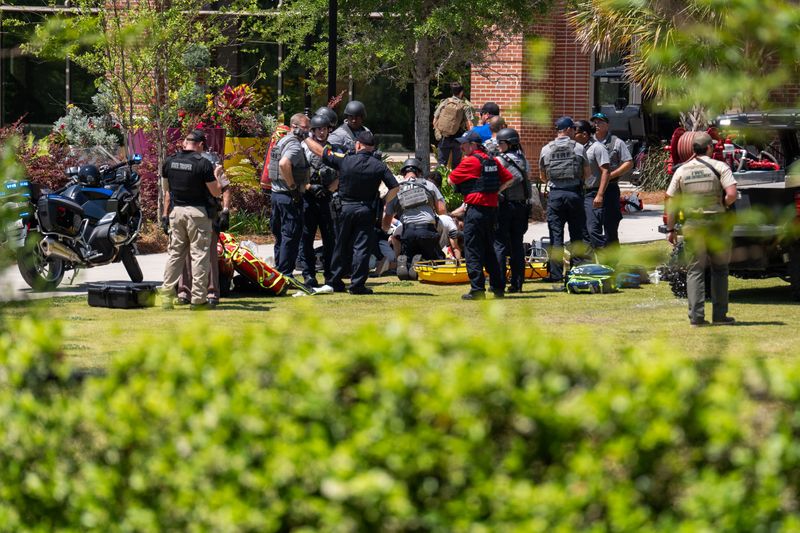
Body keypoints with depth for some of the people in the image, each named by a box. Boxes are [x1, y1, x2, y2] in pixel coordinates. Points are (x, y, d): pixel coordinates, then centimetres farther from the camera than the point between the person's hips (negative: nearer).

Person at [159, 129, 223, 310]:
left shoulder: (169, 161, 3)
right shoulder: (203, 163, -13)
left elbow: (167, 191, 11)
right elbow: (216, 192, -8)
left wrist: (165, 214, 19)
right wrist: (216, 176, 11)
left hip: (176, 211, 4)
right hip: (197, 212, -4)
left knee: (175, 253, 12)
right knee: (199, 255, 1)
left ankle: (166, 294, 7)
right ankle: (198, 298, 1)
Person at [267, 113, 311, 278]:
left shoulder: (282, 142, 16)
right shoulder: (295, 146, -16)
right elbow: (284, 164, -33)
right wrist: (293, 186, -22)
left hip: (277, 194, 10)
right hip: (290, 196, -10)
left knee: (281, 236, 16)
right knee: (291, 237, -6)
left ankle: (278, 270, 22)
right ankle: (285, 275, -5)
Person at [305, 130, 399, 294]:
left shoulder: (344, 160, -7)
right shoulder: (379, 166, -5)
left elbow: (319, 150, 1)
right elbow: (394, 187, -6)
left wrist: (307, 138, 16)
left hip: (345, 208, 1)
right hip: (366, 211, -1)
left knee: (341, 247, 13)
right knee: (362, 247, 1)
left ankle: (335, 282, 19)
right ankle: (357, 284, -4)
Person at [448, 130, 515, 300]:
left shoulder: (470, 161, -10)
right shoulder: (492, 160, 12)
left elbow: (451, 180, -4)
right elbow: (509, 179, 16)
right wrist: (495, 191, 15)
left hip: (476, 209, -8)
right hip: (492, 208, 8)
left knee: (473, 250, -4)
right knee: (489, 250, 16)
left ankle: (477, 290, -9)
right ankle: (498, 287, 16)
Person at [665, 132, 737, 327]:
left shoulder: (682, 171, 6)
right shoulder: (720, 167, -3)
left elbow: (671, 201, 5)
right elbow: (732, 194, -15)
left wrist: (670, 229, 11)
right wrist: (722, 205, 6)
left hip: (692, 225, 2)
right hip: (716, 223, -2)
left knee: (694, 271, 5)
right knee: (719, 269, 13)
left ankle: (696, 316, -5)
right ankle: (719, 314, 12)